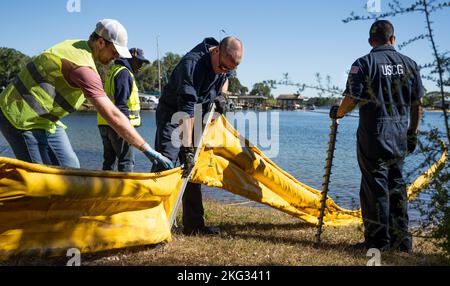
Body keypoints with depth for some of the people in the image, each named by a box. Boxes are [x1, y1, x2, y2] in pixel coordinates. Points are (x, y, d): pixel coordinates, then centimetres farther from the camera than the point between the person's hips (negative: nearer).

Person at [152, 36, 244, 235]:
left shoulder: (225, 63, -8)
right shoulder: (193, 64, -32)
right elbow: (186, 110, -38)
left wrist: (221, 96, -1)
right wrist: (187, 149, -42)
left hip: (198, 116, 7)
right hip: (172, 113, -7)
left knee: (194, 170, 7)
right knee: (165, 165, -19)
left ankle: (193, 224, 14)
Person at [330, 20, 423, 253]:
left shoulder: (364, 64, -7)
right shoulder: (409, 64, 7)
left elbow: (352, 99, -12)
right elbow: (417, 104, 9)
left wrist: (337, 113, 8)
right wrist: (412, 133, 18)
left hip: (374, 134, -5)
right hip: (400, 135, 5)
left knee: (375, 186, 1)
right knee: (396, 185, 14)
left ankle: (378, 240, 5)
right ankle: (401, 239, 20)